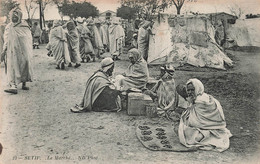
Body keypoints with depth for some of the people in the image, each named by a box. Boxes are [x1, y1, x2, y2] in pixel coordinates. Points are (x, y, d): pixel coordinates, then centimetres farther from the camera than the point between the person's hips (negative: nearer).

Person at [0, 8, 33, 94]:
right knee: (13, 67, -9)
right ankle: (13, 86, -16)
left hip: (24, 51, -1)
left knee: (25, 65, 3)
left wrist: (30, 52, 1)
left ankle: (24, 83, 19)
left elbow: (29, 39, 6)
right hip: (12, 52, 1)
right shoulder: (8, 27, 10)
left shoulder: (25, 26, 3)